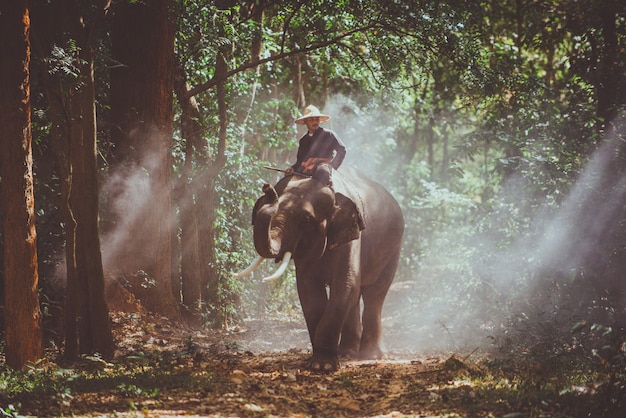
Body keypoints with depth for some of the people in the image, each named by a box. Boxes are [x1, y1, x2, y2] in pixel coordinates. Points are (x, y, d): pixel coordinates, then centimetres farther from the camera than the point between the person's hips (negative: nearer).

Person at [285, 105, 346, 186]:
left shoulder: (328, 134, 10)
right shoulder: (303, 140, 24)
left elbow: (341, 150, 3)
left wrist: (332, 165, -9)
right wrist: (293, 168, 2)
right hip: (304, 172, 5)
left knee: (323, 172, -42)